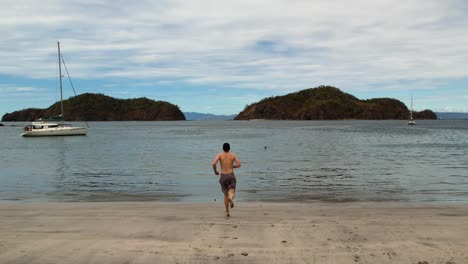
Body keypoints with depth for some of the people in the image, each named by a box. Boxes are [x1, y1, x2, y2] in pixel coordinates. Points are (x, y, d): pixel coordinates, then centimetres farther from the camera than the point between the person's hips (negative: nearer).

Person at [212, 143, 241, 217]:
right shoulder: (233, 155, 6)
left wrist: (215, 171, 4)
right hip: (231, 176, -1)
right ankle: (230, 198, -48)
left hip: (223, 176, 1)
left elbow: (214, 163, -14)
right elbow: (239, 164, -2)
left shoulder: (220, 155, 1)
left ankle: (227, 212, 18)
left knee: (225, 194, 16)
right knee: (231, 193, -10)